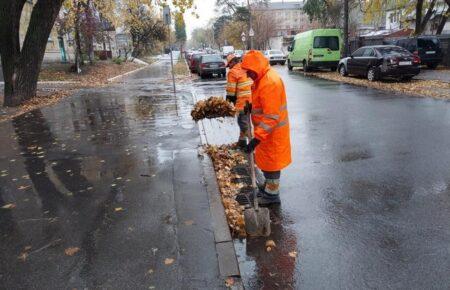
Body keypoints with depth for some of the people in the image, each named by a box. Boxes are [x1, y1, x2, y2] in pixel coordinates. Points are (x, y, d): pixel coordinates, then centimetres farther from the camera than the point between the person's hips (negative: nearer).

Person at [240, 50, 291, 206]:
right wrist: (252, 106, 8)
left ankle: (272, 194, 21)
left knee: (270, 162, 5)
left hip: (272, 131, -10)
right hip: (267, 129, 10)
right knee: (266, 159, 23)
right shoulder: (263, 77, 4)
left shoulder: (270, 83, -28)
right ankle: (269, 185, 41)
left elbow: (271, 117, -30)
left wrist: (257, 138, -31)